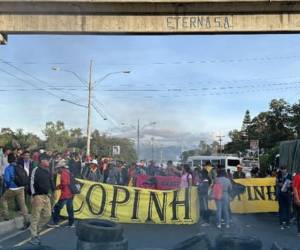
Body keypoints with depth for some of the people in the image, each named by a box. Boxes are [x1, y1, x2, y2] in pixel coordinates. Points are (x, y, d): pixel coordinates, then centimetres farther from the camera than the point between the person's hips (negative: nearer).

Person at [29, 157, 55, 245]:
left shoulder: (48, 172, 12)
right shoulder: (36, 171, -10)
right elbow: (32, 183, -13)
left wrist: (53, 189, 7)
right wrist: (34, 195, -17)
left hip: (46, 196, 7)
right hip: (38, 196, -7)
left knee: (47, 215, 9)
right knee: (35, 217, -4)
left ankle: (36, 230, 26)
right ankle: (34, 237, 3)